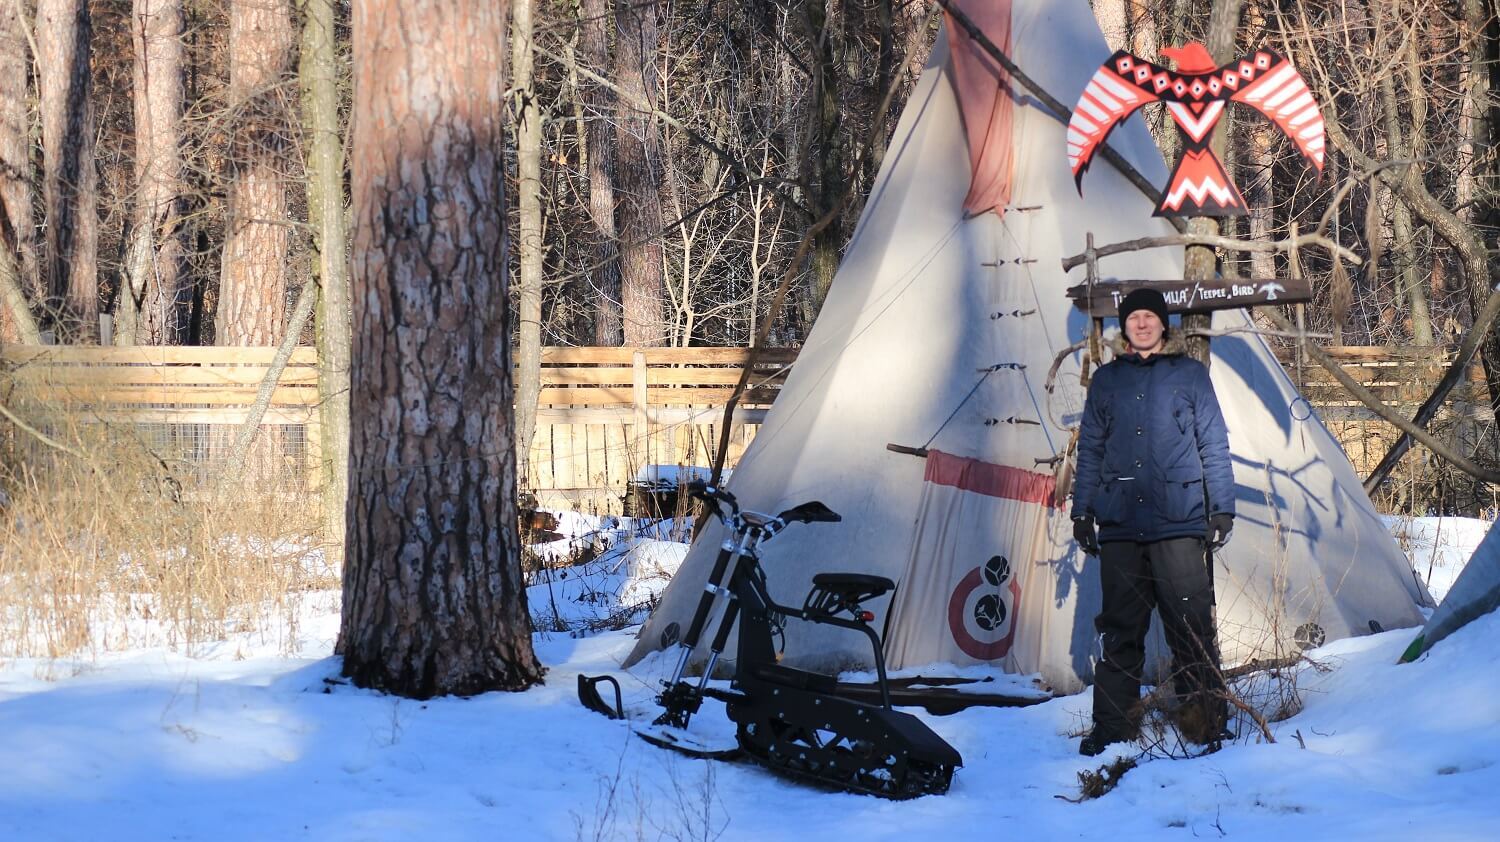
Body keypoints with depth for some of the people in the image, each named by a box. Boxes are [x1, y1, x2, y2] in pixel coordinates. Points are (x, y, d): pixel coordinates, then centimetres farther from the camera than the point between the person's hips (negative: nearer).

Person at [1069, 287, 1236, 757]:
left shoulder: (1190, 374, 8)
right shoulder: (1106, 380, 16)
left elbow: (1214, 445, 7)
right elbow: (1090, 450, 19)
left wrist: (1222, 508, 0)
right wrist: (1082, 510, 12)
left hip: (1180, 524, -3)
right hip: (1119, 526, 3)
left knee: (1191, 629, -6)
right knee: (1120, 633, 4)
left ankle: (1205, 728, -1)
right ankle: (1112, 730, 9)